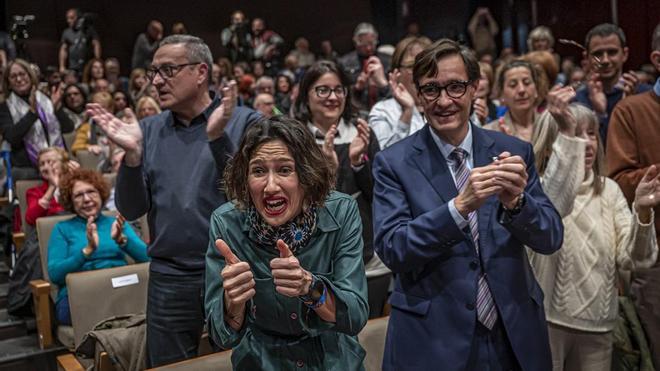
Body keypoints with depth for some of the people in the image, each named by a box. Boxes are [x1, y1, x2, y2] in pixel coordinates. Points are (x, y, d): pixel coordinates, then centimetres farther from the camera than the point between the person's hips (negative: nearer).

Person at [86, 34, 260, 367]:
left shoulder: (244, 122, -7)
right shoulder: (149, 130, 5)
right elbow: (131, 210, 1)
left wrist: (218, 137, -27)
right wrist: (132, 154, -14)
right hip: (170, 279, 3)